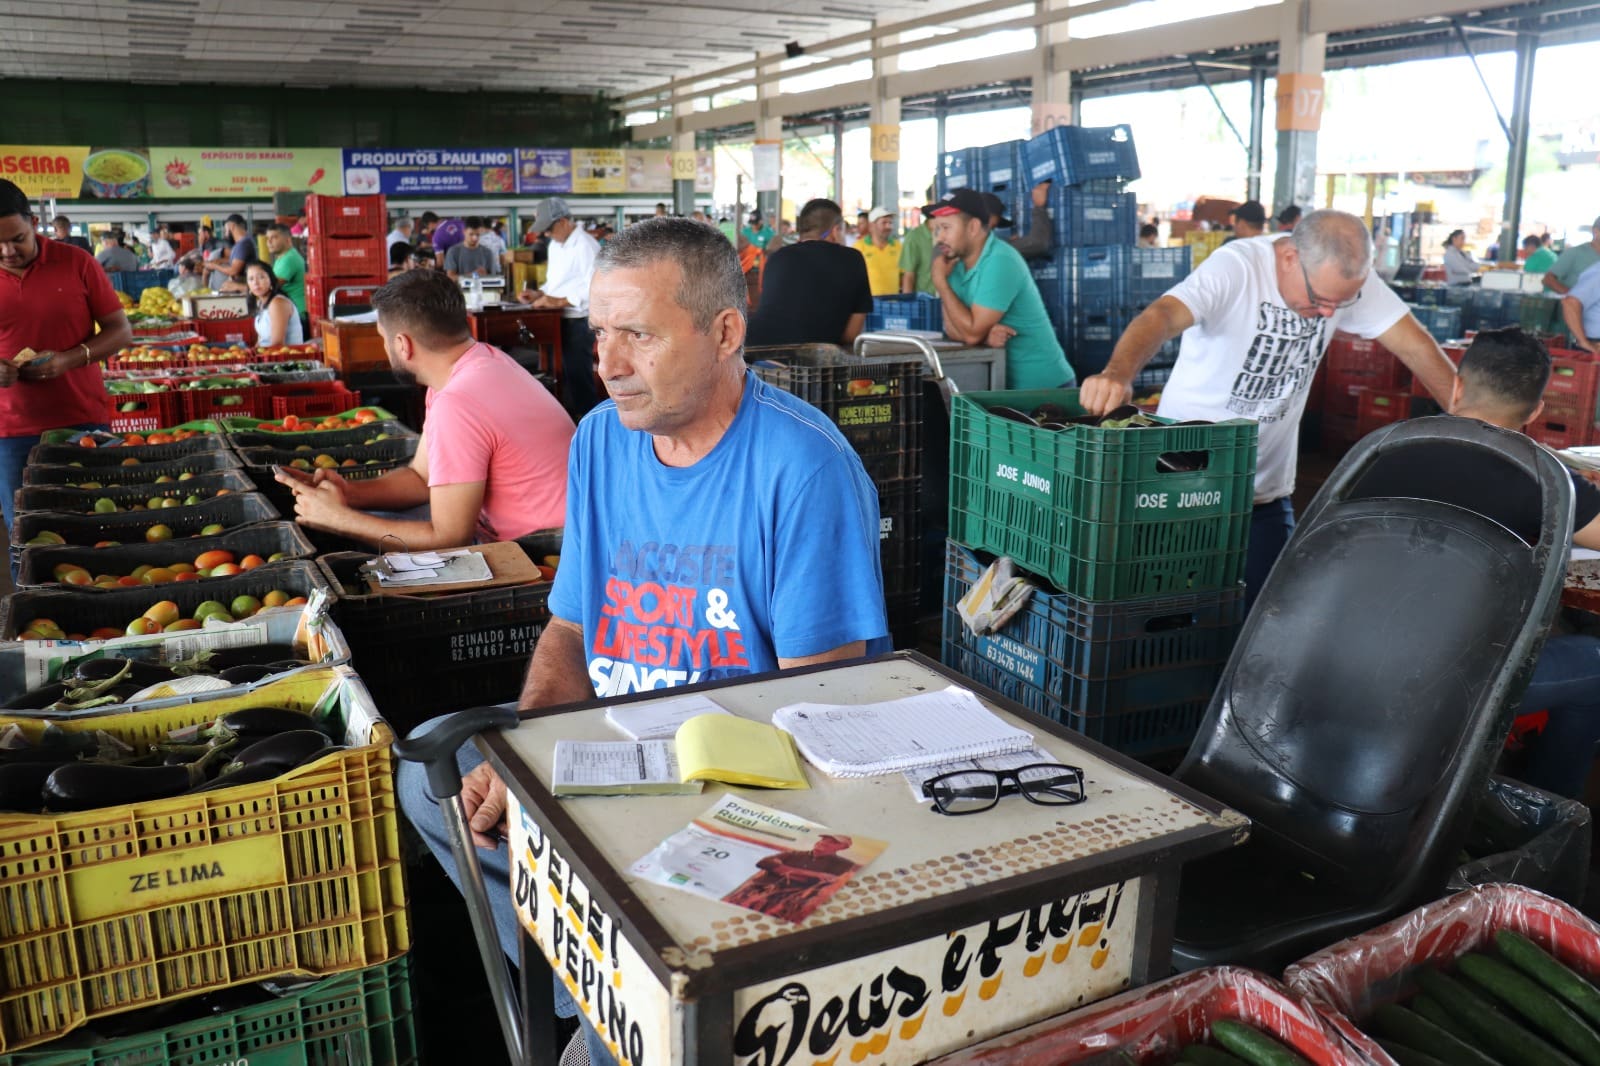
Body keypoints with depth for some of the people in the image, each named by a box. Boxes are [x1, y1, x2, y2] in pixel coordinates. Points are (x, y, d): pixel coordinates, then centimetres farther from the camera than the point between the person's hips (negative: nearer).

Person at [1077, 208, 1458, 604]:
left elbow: (1413, 345, -2)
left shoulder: (1349, 277, -5)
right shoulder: (1236, 268, -20)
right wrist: (1118, 373, -57)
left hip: (1266, 492, 5)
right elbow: (1162, 316, -37)